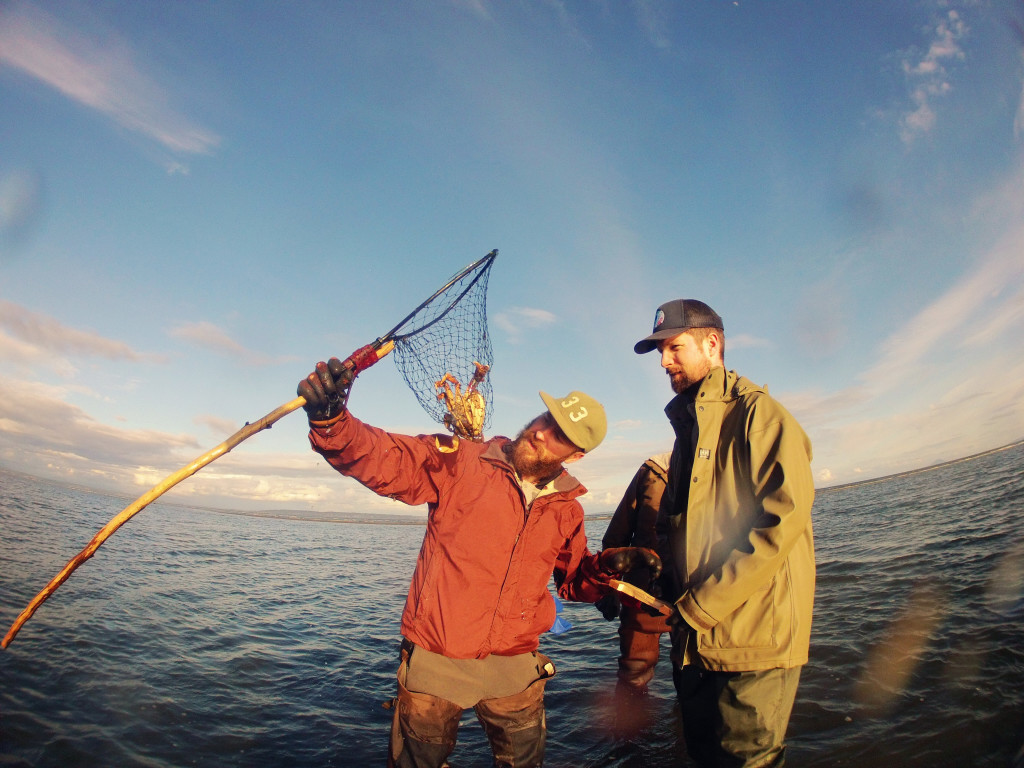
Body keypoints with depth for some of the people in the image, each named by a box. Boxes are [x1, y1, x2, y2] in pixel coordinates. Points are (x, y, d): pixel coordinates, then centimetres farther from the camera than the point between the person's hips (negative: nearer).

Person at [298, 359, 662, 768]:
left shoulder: (566, 508, 1)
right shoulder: (460, 462, -12)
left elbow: (575, 579, 13)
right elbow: (379, 457, -21)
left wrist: (609, 565, -8)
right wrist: (330, 418, -40)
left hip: (514, 669, 3)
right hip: (434, 661, -2)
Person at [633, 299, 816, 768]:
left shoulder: (756, 411, -9)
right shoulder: (687, 430, 17)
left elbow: (783, 517, -21)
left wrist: (702, 605, -19)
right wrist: (674, 597, 5)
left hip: (752, 641, -8)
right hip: (696, 640, 8)